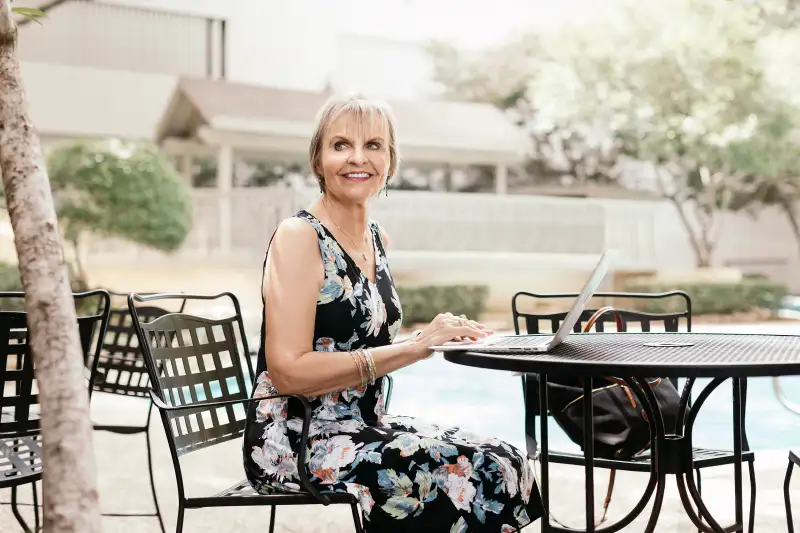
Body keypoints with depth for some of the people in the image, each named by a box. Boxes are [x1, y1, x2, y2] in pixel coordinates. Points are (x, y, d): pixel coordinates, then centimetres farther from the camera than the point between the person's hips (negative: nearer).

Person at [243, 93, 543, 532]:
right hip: (295, 440, -7)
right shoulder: (298, 236, -12)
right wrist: (416, 347, -20)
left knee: (505, 465, -11)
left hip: (362, 426, 8)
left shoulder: (375, 236, 11)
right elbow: (288, 372, -19)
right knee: (464, 470, -24)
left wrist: (434, 337, 0)